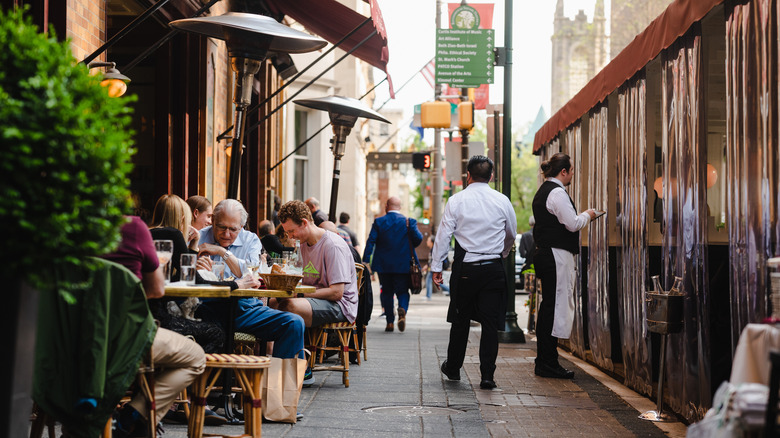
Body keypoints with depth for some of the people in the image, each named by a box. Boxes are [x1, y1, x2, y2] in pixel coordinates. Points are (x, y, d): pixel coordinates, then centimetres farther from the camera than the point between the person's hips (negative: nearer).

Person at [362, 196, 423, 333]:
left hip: (383, 265, 1)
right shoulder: (409, 222, -3)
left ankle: (390, 322, 10)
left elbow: (370, 242, -8)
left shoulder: (378, 222, -2)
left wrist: (365, 261, -8)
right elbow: (418, 239, -7)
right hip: (403, 265, 0)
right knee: (402, 291, 8)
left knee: (387, 292, 12)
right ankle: (402, 309, -23)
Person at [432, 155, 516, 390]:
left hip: (465, 268, 0)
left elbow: (444, 234, -3)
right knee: (490, 322, 2)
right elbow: (512, 234, 15)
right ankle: (487, 375, -1)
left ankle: (453, 368, 27)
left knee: (460, 320, 13)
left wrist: (436, 266, 4)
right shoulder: (502, 201, 1)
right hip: (494, 269, 0)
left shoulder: (457, 200, -4)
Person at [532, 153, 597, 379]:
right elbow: (572, 224, -16)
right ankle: (548, 364, -5)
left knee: (548, 307, 13)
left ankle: (544, 362, 18)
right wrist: (587, 215, 2)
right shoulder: (557, 193, -14)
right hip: (557, 256, -11)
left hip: (545, 255, 11)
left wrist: (581, 217, 21)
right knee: (556, 306, -7)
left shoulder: (543, 191, 18)